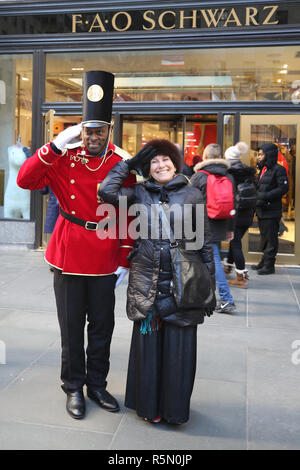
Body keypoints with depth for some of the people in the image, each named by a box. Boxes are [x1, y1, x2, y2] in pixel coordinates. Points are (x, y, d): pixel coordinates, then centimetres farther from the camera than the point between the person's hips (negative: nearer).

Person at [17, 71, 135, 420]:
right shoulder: (64, 158, -2)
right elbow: (25, 180, -14)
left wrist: (124, 260, 0)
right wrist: (56, 145, -21)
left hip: (105, 258, 1)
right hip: (69, 256, -1)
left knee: (102, 325, 12)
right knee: (72, 326, 9)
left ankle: (97, 384, 31)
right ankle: (74, 387, 28)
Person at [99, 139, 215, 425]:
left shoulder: (193, 195, 3)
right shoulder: (140, 193, 7)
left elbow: (204, 243, 4)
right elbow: (107, 191, -8)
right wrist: (129, 163, 2)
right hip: (145, 281, 1)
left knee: (178, 346, 6)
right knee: (147, 342, 10)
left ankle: (175, 407, 26)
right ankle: (148, 404, 29)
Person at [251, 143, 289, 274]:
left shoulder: (278, 169, -11)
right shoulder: (263, 169, 15)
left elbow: (283, 188, -17)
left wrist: (264, 196, -21)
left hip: (271, 211, -8)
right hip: (261, 210, 9)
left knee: (270, 239, -2)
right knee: (264, 237, 16)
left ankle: (269, 266, 4)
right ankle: (264, 262, 27)